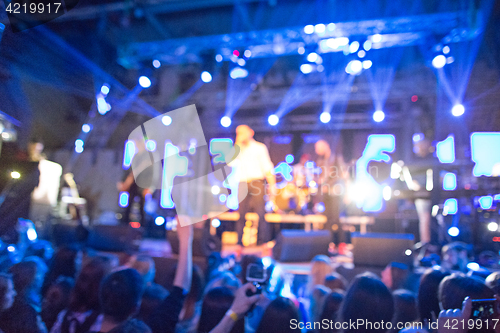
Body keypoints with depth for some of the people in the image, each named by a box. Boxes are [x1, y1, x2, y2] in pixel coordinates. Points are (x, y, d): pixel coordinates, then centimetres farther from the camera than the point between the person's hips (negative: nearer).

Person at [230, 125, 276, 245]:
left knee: (261, 214, -8)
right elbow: (231, 163, 1)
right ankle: (240, 243, 6)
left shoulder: (260, 147, 11)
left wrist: (272, 185, -5)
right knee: (241, 215, -1)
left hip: (257, 183, -3)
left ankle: (263, 243, -2)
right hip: (242, 185, 3)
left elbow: (267, 167, 5)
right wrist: (238, 145, 2)